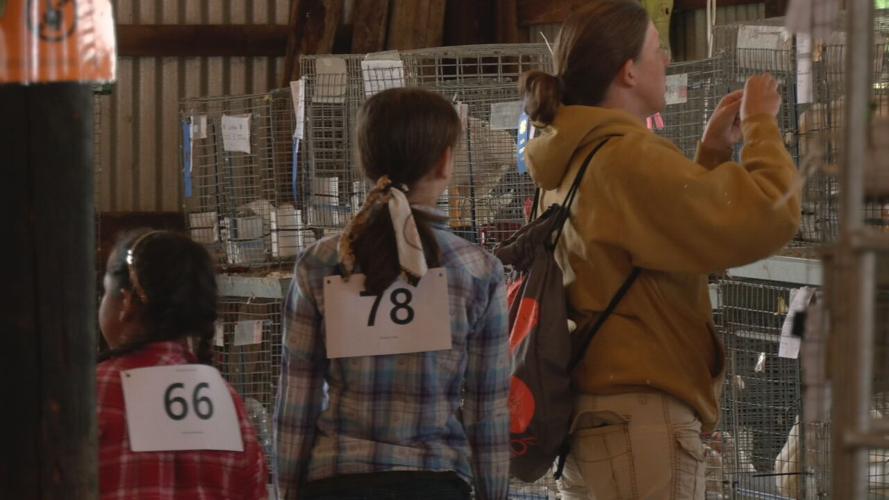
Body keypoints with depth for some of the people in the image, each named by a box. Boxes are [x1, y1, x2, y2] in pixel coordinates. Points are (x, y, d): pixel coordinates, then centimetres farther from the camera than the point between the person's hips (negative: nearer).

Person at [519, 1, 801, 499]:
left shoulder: (573, 164, 16)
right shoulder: (629, 159, -14)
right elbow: (768, 216, -19)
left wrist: (713, 151, 21)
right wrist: (761, 125, -3)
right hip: (641, 418, -10)